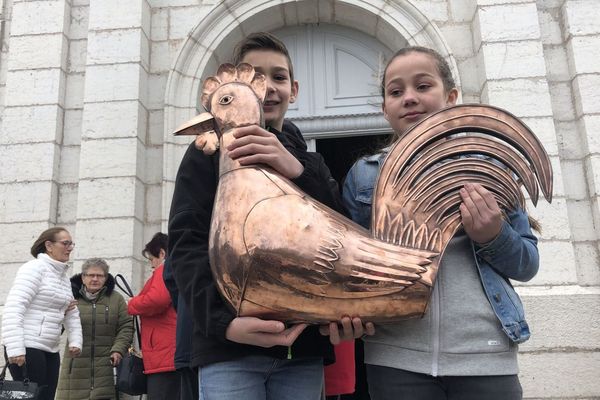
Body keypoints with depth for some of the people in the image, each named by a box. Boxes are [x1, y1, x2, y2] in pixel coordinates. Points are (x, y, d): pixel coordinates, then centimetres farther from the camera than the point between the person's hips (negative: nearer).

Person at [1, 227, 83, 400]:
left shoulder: (64, 277, 16)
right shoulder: (34, 268, -9)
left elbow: (72, 314, 21)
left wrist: (75, 341, 7)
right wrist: (15, 349, -24)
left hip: (50, 350, 8)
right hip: (27, 348, -8)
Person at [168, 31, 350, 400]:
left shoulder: (309, 162, 17)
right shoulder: (208, 154, 6)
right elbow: (187, 244, -4)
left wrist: (299, 172, -15)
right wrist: (225, 321, -21)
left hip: (302, 344, 3)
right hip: (230, 347, -3)